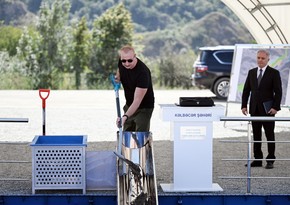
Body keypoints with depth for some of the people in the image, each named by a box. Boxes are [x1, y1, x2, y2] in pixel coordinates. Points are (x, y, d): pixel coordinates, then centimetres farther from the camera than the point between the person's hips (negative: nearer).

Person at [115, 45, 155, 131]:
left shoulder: (142, 72, -31)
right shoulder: (121, 63, -11)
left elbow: (137, 100, -35)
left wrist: (125, 116, -46)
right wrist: (117, 78, -7)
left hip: (144, 108, -7)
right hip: (129, 105, 7)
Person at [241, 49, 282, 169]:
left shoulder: (274, 73, -3)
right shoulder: (251, 72, 10)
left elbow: (278, 92, -7)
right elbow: (246, 90, 11)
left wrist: (275, 107, -15)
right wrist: (244, 105, 2)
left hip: (268, 110, -4)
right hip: (254, 110, 4)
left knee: (270, 135, 1)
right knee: (256, 135, 7)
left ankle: (270, 160, 5)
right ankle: (257, 159, 12)